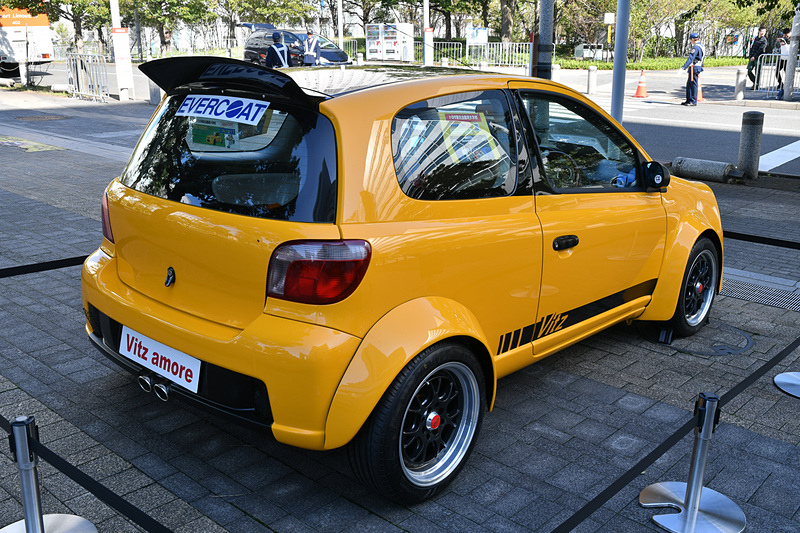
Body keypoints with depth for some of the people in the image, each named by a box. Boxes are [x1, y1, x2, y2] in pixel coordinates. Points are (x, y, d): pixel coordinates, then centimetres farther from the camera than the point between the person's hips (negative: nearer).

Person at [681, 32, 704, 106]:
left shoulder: (696, 47, -15)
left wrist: (683, 67, -27)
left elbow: (690, 58, -23)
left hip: (694, 67, -10)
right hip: (698, 67, 10)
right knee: (689, 84, 14)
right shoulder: (701, 46, 18)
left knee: (693, 84, -6)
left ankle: (693, 101, -3)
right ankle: (688, 100, 19)